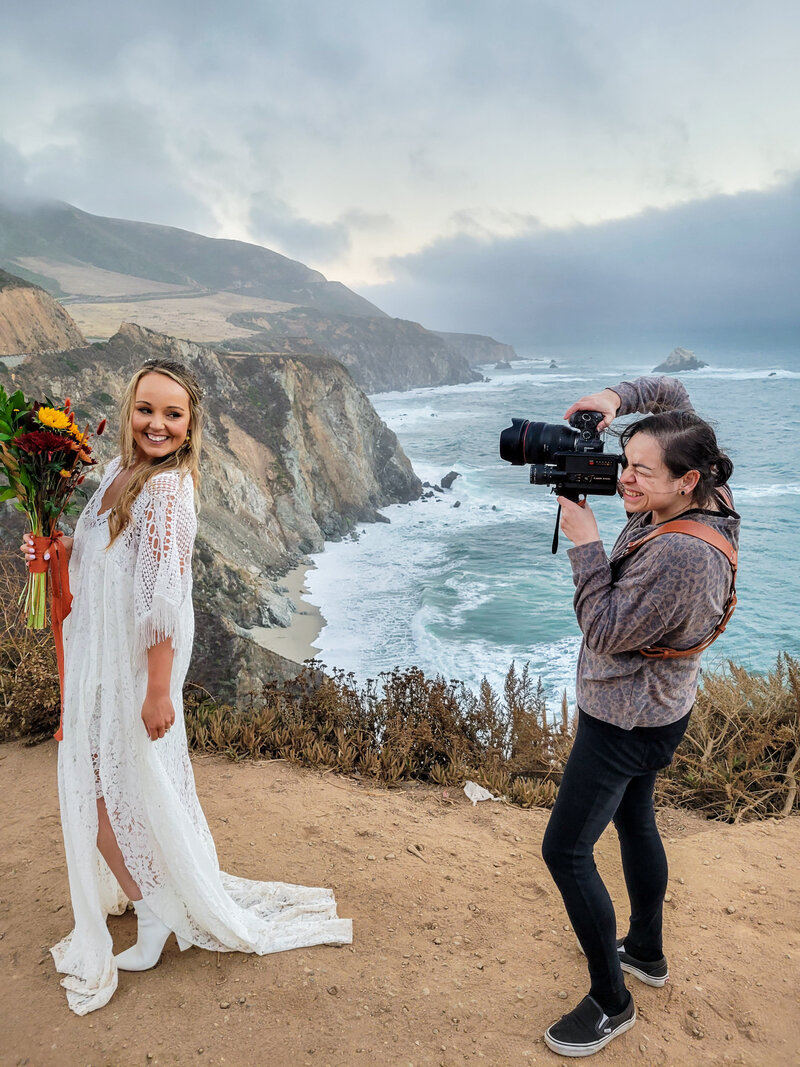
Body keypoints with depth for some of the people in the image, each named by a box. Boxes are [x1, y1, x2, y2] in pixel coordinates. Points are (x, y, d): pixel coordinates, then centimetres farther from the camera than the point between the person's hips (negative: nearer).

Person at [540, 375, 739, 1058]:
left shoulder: (681, 555, -35)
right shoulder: (704, 501, -7)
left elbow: (606, 631, -26)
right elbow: (673, 394, 6)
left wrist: (585, 543, -25)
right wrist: (620, 398, -12)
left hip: (625, 721, -10)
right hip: (654, 710, 10)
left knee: (565, 851, 1)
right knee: (634, 822, 26)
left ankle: (611, 1002, 19)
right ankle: (647, 952, 47)